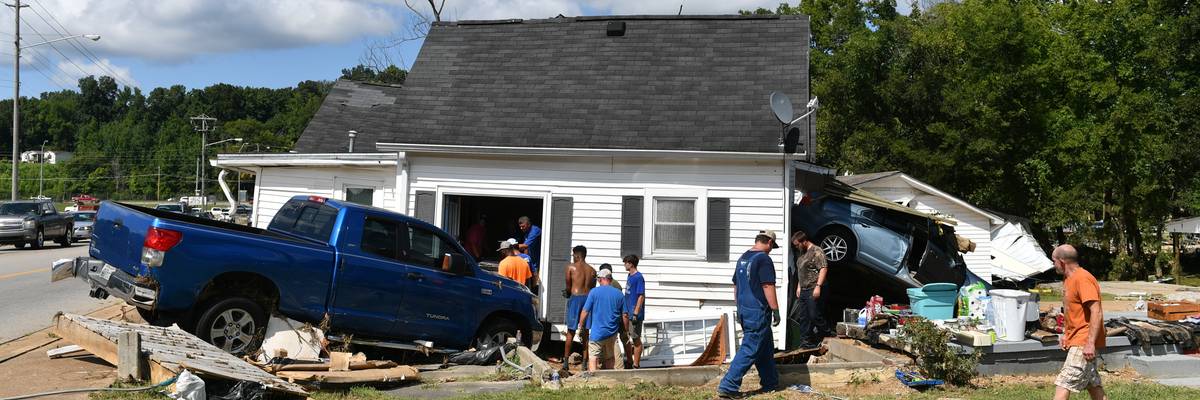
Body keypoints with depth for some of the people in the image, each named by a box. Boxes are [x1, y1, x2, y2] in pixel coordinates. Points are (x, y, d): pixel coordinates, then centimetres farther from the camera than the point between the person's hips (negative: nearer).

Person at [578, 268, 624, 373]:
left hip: (597, 332, -4)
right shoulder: (619, 294, 2)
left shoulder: (594, 292, -8)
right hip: (612, 332, 4)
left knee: (593, 357, -3)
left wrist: (580, 325, 5)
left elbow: (585, 311, -7)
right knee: (609, 358, 18)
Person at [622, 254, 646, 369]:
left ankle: (636, 365, 8)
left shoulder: (639, 277, -16)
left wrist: (635, 313, -23)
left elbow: (641, 296, -20)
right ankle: (629, 361, 28)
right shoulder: (630, 276, 12)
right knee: (624, 336, 16)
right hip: (627, 312, 9)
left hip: (635, 313, -9)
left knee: (636, 339, 0)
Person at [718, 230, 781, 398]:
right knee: (749, 350, -6)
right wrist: (776, 310, -13)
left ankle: (770, 383, 28)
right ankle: (728, 386, -10)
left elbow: (736, 285, 18)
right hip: (758, 312, -9)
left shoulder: (743, 258, 12)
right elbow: (768, 287, -18)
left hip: (744, 310, 9)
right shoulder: (764, 259, -14)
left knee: (765, 348, 20)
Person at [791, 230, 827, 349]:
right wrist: (799, 286, 22)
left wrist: (818, 286, -23)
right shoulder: (802, 253, 19)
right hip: (803, 291, 9)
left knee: (814, 316, -8)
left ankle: (823, 339, 8)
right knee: (803, 317, 8)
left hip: (813, 291, -9)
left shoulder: (817, 251, -10)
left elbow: (823, 269, -18)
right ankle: (805, 341, 14)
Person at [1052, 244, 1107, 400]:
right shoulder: (1068, 279, 14)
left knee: (1063, 385, -14)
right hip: (1075, 341, 10)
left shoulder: (1083, 279, -17)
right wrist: (1065, 334, 16)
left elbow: (1096, 312, -23)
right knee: (1093, 384, 14)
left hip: (1083, 342, -10)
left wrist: (1090, 343, -26)